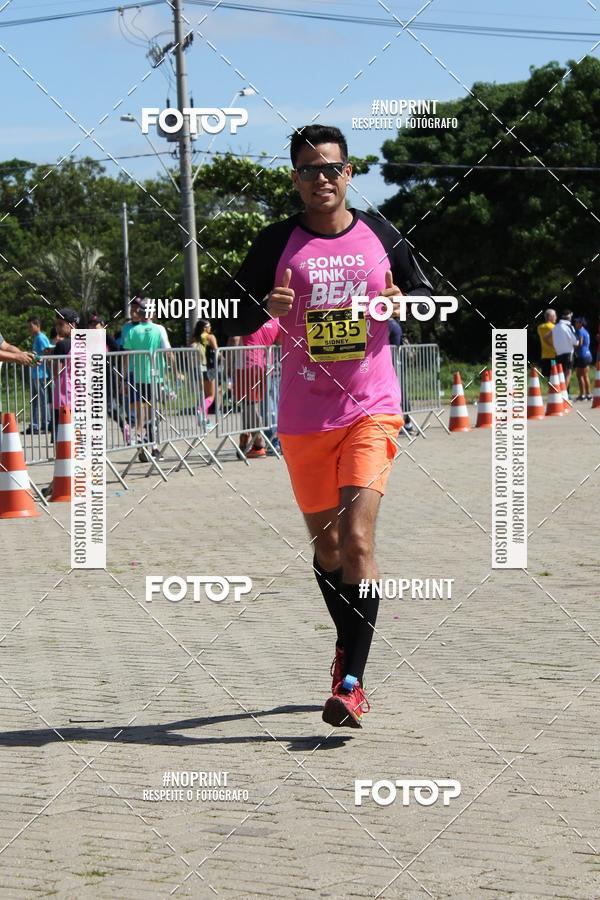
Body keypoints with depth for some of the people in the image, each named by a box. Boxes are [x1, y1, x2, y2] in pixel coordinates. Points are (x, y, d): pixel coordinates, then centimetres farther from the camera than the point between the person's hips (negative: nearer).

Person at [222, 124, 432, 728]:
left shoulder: (380, 236, 3)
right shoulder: (277, 243, 1)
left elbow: (426, 291, 16)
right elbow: (233, 322, 3)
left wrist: (404, 303, -7)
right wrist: (267, 308, -19)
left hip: (371, 411, -2)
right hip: (303, 419, 2)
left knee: (357, 538, -16)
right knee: (325, 544, 14)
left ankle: (351, 682, -15)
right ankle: (350, 650, 37)